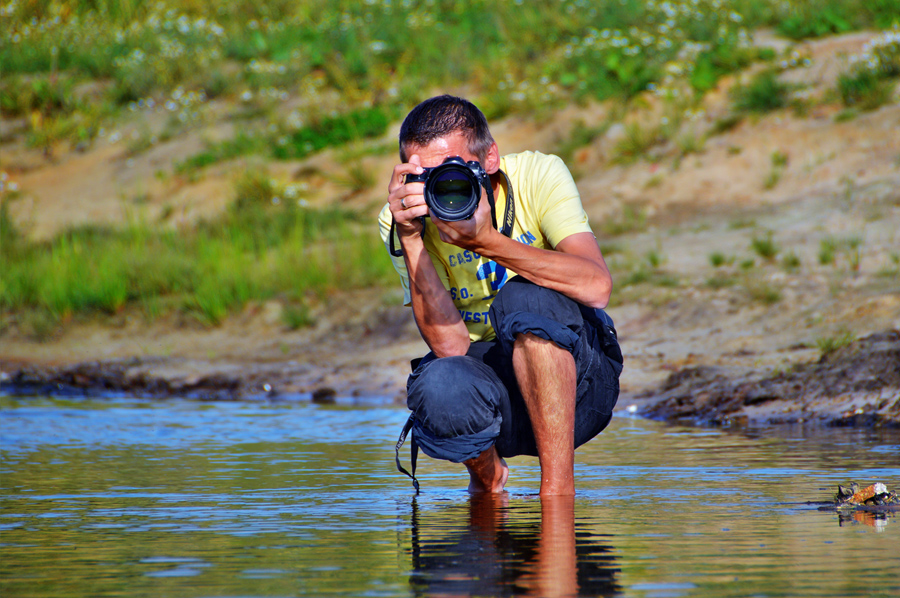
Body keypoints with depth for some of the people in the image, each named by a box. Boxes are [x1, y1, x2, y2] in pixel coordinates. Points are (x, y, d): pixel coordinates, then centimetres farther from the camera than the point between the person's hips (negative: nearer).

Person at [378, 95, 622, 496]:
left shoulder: (538, 175, -13)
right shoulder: (403, 216, -10)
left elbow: (597, 287, -29)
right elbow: (449, 344, -22)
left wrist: (486, 241, -36)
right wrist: (410, 240, -31)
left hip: (574, 381, -1)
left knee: (525, 296, -31)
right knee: (439, 385, -33)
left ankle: (558, 486, -22)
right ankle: (487, 476, 3)